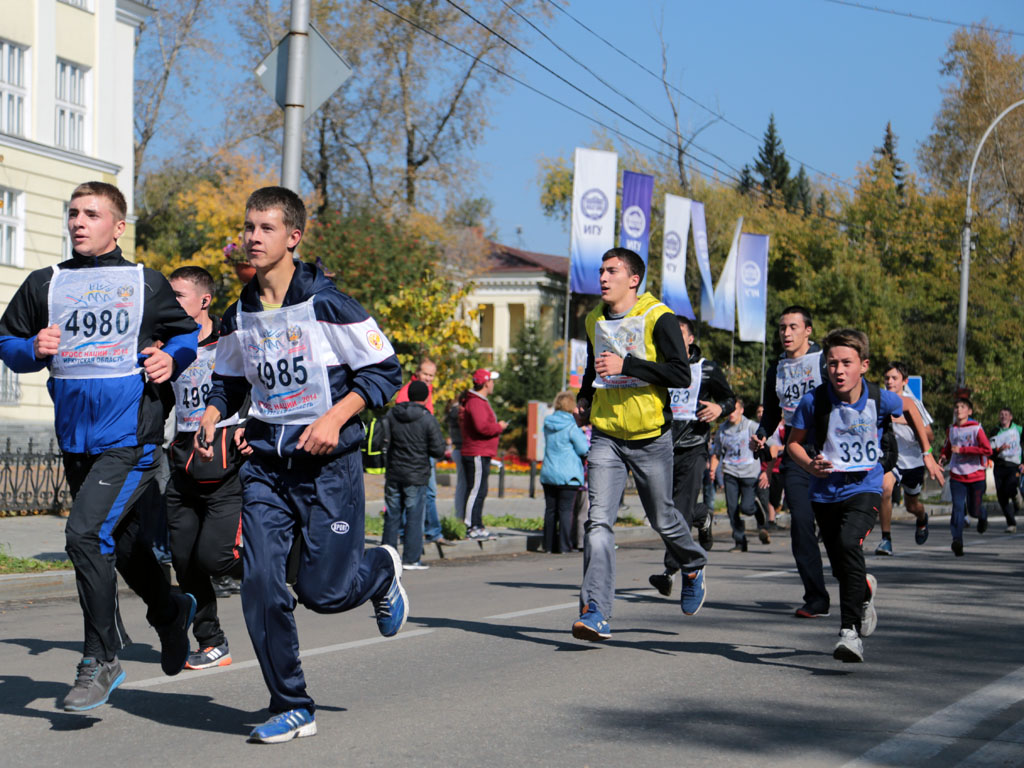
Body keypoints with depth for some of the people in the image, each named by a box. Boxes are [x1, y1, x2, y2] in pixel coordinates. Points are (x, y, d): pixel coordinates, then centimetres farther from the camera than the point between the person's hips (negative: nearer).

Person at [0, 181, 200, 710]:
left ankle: (101, 660, -7)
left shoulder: (146, 284, 2)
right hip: (76, 440, 5)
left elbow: (187, 333, 14)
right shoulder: (45, 284, 8)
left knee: (86, 532, -18)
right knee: (120, 538, 18)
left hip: (132, 436, -5)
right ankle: (170, 612, 46)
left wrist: (171, 359, -6)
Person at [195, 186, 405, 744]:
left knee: (324, 592, -4)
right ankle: (292, 708, 4)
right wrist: (210, 418, 2)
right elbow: (229, 380, 23)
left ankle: (382, 570, 33)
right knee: (261, 582, -8)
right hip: (265, 464, 5)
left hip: (328, 463, -5)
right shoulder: (239, 316, 7)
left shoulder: (327, 305, -10)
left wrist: (335, 418, -18)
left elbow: (385, 372, -7)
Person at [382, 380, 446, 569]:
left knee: (392, 516, 11)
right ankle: (411, 559, 1)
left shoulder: (391, 415, 2)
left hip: (393, 475, 4)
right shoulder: (428, 419, -10)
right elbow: (438, 450, -10)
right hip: (416, 476, -4)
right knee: (414, 518, 2)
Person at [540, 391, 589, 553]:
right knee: (565, 510, -2)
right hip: (568, 475, -5)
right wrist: (581, 432, 7)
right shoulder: (572, 427, -12)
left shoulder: (548, 424, 7)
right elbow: (583, 449, -8)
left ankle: (549, 545, 10)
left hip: (548, 474, 5)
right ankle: (564, 546, -3)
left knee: (550, 510, 9)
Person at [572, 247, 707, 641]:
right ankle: (594, 612, -16)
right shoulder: (594, 321, 9)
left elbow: (681, 375, -18)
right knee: (599, 521, -11)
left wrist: (626, 365, -25)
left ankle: (694, 566, 43)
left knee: (662, 518, 11)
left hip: (650, 438, -4)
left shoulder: (657, 318, -10)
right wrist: (584, 396, 8)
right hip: (606, 436, 4)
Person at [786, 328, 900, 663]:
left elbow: (907, 405, 12)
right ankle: (866, 589, 48)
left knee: (849, 544, -29)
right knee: (842, 569, 11)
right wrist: (810, 466, -20)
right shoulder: (814, 401, -14)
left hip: (864, 488, -2)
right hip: (826, 493, 2)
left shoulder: (880, 400, -12)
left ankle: (851, 631, -28)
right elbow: (793, 441, -1)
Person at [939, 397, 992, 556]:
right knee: (958, 507, -14)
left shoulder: (976, 429, -7)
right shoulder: (951, 430, 8)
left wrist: (962, 449, -19)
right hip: (957, 476, 3)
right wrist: (944, 457, 3)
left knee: (974, 510, 8)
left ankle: (983, 517, 44)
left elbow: (987, 450, -17)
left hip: (976, 476, -2)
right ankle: (957, 541, -18)